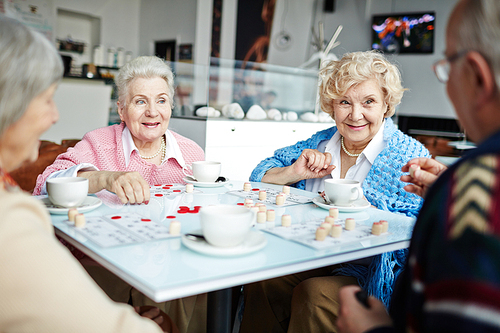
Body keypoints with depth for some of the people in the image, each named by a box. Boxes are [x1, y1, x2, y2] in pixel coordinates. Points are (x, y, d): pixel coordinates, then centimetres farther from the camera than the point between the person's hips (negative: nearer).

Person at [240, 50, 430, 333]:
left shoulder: (410, 156, -3)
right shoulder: (320, 144, 9)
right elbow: (259, 177, 12)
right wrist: (295, 173, -8)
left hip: (367, 271, -3)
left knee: (314, 293, -30)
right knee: (259, 281, -22)